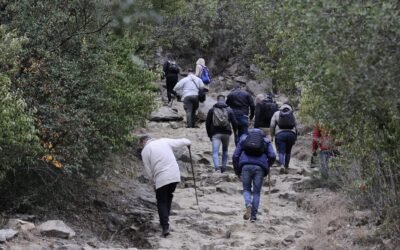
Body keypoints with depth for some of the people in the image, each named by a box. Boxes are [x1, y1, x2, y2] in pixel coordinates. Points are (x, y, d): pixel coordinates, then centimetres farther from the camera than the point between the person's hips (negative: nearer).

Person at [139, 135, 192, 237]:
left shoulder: (145, 151, 3)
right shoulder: (164, 141, 10)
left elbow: (148, 171, 3)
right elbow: (180, 142, 17)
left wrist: (154, 180, 18)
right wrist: (188, 142, 39)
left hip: (161, 179, -4)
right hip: (175, 176, 4)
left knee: (162, 202, 6)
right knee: (169, 197, 23)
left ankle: (165, 227, -6)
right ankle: (165, 220, 29)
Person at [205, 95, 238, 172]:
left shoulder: (212, 110, 5)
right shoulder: (229, 110, 5)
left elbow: (207, 123, 5)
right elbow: (234, 122, 0)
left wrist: (209, 135, 14)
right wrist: (235, 131, 17)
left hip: (215, 134, -1)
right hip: (226, 133, 2)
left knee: (215, 152, -9)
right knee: (225, 150, 23)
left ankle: (217, 166, -31)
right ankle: (224, 166, 20)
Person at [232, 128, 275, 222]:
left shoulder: (243, 139, 24)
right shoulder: (266, 141, 23)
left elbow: (235, 156, 15)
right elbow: (272, 156, 6)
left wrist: (237, 171, 23)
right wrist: (267, 167, 23)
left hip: (246, 166, 0)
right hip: (260, 167, 0)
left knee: (246, 189, 14)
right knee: (256, 192, 11)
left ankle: (248, 204, -16)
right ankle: (254, 215, 3)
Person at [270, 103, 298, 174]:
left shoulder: (276, 113, 10)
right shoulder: (292, 114, 14)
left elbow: (272, 125, 3)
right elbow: (296, 127, 11)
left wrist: (272, 136, 10)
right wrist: (295, 138, 18)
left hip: (280, 134, -2)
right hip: (291, 134, 2)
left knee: (281, 152, -4)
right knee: (288, 152, 15)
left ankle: (281, 165, -27)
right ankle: (286, 168, 15)